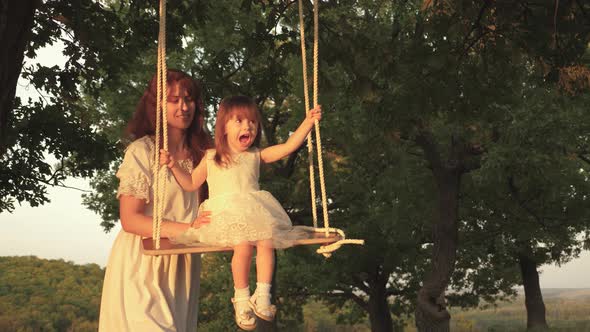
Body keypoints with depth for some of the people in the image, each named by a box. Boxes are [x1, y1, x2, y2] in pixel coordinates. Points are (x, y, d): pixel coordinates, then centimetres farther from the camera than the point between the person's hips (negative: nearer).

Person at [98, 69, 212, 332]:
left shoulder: (200, 153, 8)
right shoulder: (141, 152, -9)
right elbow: (130, 219, -14)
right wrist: (188, 228, -24)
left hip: (183, 265, 5)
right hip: (142, 263, -5)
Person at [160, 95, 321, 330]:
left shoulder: (256, 156, 17)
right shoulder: (211, 158, 15)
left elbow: (289, 146, 9)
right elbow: (191, 184, 18)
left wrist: (308, 122, 0)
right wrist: (174, 166, 4)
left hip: (256, 212, 2)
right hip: (226, 214, -2)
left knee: (266, 242, -27)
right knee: (243, 244, -29)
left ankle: (262, 296, -19)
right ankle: (242, 298, -14)